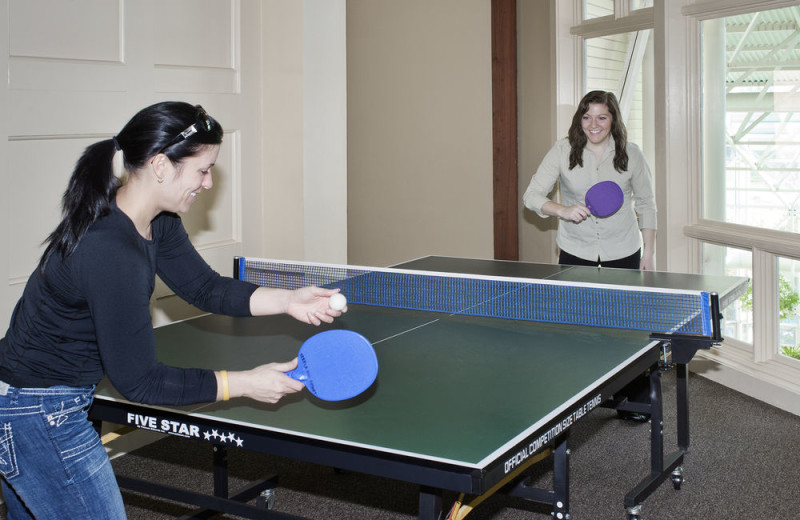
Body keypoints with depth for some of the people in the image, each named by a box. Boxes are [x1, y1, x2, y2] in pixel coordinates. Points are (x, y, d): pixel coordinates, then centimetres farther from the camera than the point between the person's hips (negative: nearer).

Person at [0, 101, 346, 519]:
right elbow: (138, 381, -27)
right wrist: (244, 383, -24)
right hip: (38, 416, -10)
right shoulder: (111, 253, -32)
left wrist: (287, 301, -11)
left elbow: (205, 288, 3)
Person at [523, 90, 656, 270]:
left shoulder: (631, 154, -3)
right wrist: (563, 210, -27)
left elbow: (646, 203, 7)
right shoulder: (563, 150, -6)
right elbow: (531, 195, -8)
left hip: (623, 253, 1)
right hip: (574, 252, 0)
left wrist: (648, 252, 2)